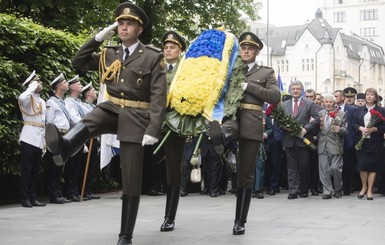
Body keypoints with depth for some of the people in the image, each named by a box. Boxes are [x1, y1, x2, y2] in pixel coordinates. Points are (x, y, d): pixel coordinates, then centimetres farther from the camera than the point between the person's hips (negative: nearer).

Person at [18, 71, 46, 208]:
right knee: (26, 169, -5)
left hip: (39, 140, 7)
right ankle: (25, 199, -2)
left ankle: (33, 198, 12)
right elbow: (22, 97, -30)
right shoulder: (28, 99, -3)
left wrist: (44, 141, 15)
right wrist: (33, 87, -14)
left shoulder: (42, 102, 20)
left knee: (35, 170, 8)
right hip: (28, 138, -7)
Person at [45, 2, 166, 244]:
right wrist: (98, 38, 3)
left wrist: (153, 129, -19)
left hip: (136, 117, -4)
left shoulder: (153, 57, -4)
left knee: (131, 181, -2)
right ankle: (63, 147, -65)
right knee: (87, 123, -34)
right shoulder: (109, 55, 11)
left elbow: (159, 97, -9)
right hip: (112, 109, 4)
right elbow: (79, 62, 13)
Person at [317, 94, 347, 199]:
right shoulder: (320, 114, 14)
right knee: (324, 169, 0)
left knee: (334, 168, -8)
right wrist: (318, 126, -7)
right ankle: (327, 191, 8)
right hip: (323, 146, 3)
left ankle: (338, 190, 14)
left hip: (335, 146, -3)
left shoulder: (341, 114, 4)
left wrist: (339, 130, -19)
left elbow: (346, 130, 1)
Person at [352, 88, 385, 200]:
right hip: (361, 141, 2)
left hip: (375, 142, -2)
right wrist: (361, 128, -11)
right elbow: (354, 123, 8)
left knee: (373, 165, -1)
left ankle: (370, 190, 7)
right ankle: (364, 187, 16)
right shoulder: (359, 110, 12)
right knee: (362, 164, -2)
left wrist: (374, 129, -16)